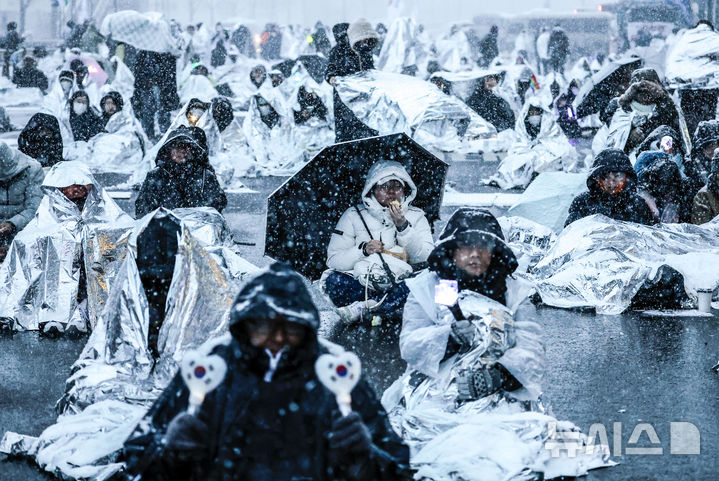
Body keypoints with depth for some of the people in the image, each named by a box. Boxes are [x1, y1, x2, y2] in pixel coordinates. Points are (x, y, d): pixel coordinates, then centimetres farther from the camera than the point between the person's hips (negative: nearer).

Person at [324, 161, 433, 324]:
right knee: (333, 281, -31)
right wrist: (363, 250, -14)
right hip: (361, 284, -1)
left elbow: (424, 258, -1)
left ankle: (362, 308, -28)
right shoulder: (354, 215, 11)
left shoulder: (416, 216, 15)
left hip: (398, 284, 1)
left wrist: (402, 225, -10)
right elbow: (333, 260, 2)